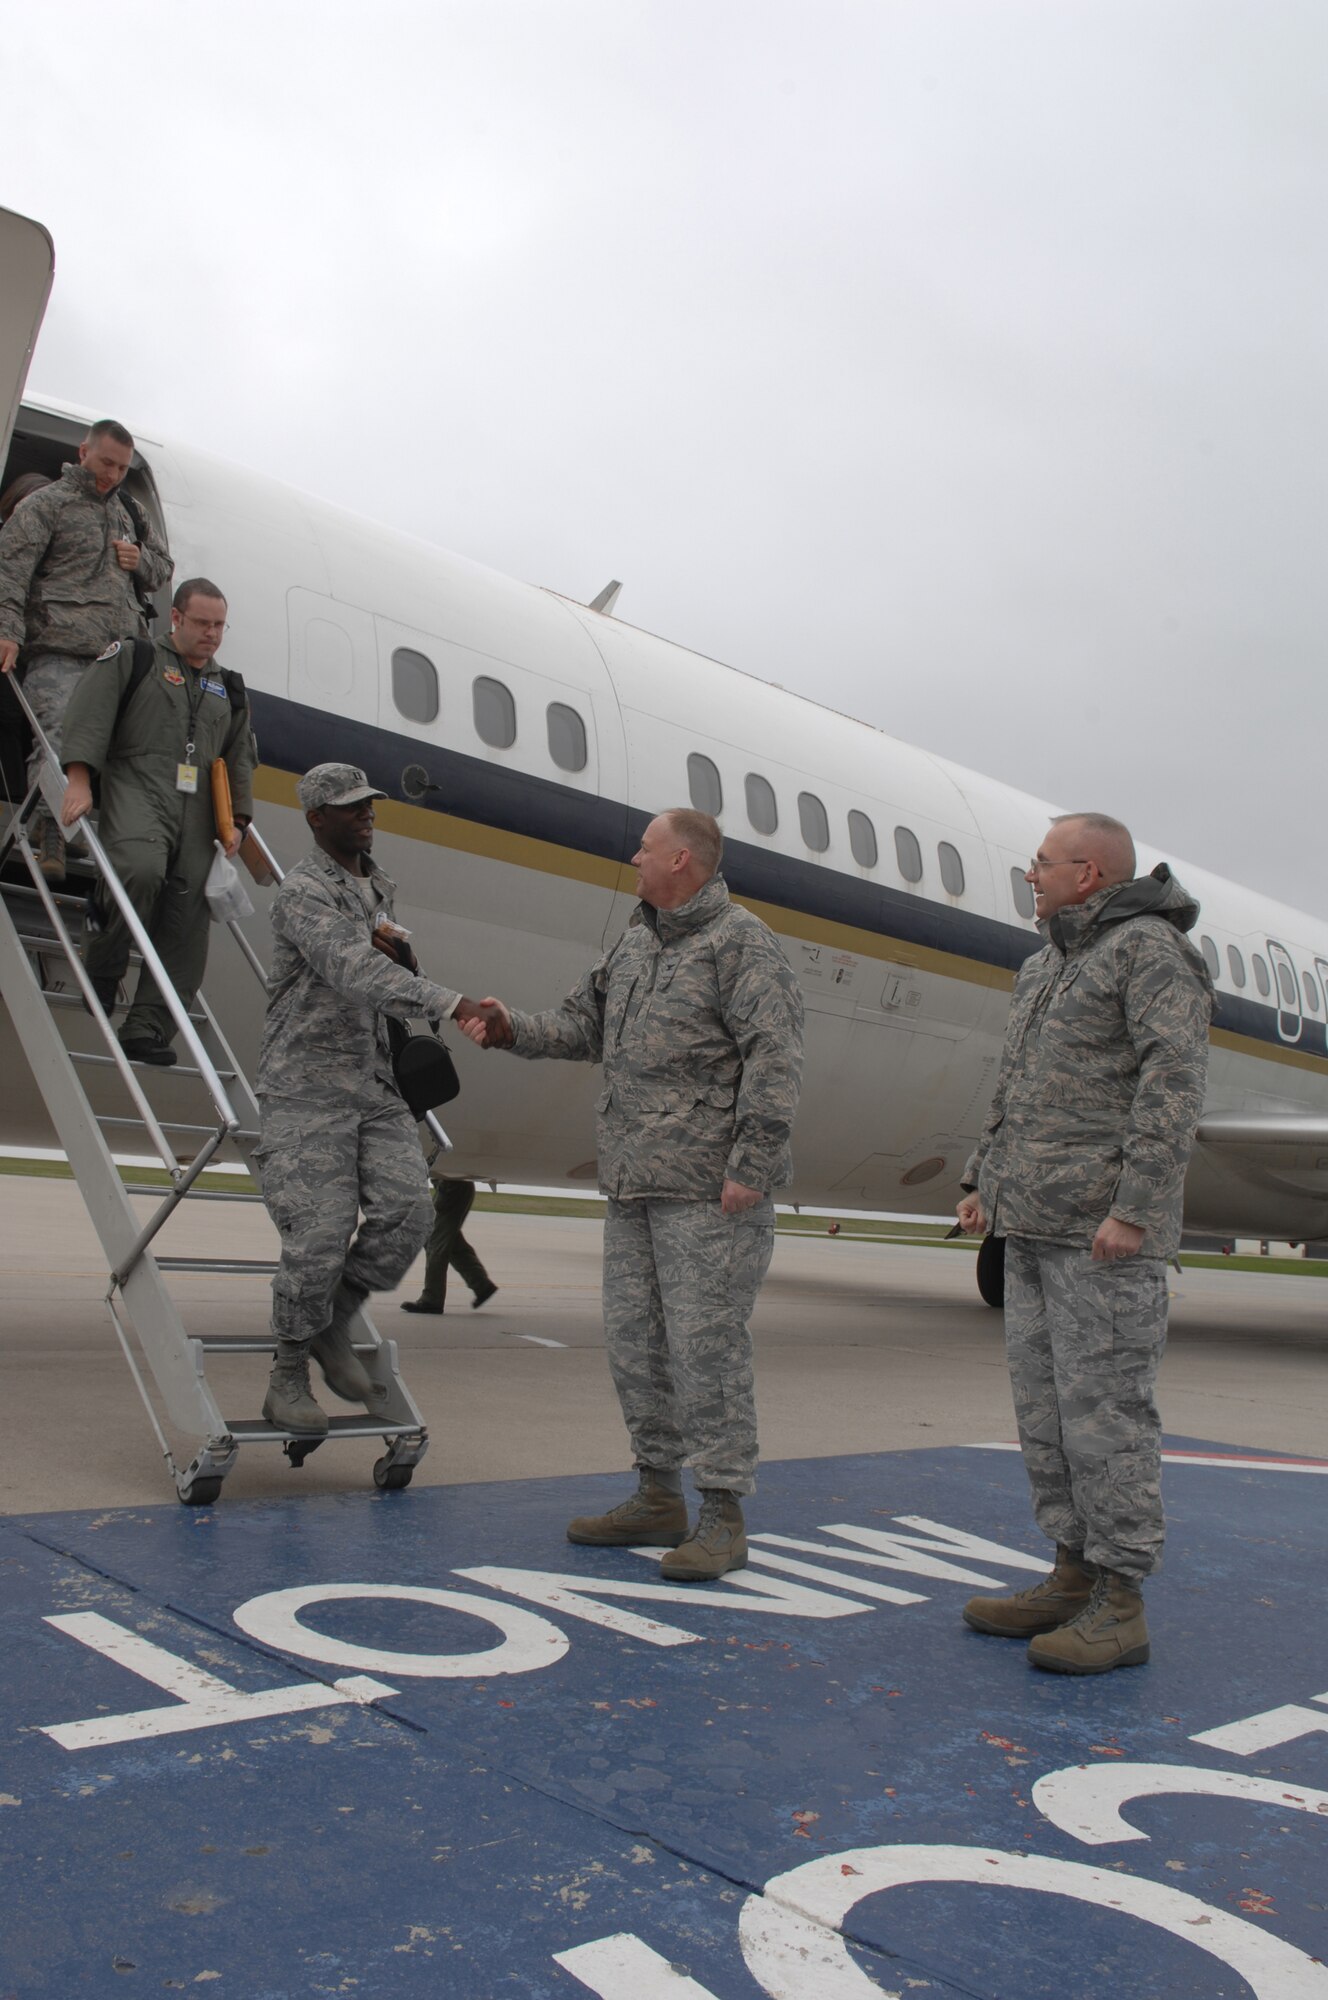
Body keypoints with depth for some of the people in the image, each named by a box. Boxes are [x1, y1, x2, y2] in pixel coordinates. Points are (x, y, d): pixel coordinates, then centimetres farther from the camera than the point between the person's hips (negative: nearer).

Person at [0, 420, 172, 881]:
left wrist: (140, 560, 9)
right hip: (59, 653, -6)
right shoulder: (46, 504, 7)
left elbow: (163, 570, 35)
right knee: (58, 743, -18)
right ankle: (48, 843, -16)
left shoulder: (127, 514, 28)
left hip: (119, 655, 6)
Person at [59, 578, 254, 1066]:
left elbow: (240, 760, 24)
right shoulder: (133, 658, 12)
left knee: (186, 917, -8)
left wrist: (237, 820, 10)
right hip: (136, 787, -4)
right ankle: (103, 970, -9)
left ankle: (148, 1026, -7)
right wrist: (79, 778, -14)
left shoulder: (230, 689, 26)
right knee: (143, 869, -33)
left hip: (198, 809, 5)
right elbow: (89, 712, -1)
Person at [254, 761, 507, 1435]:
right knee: (320, 1235, -9)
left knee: (407, 1210, -9)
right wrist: (454, 1004, -40)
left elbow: (393, 974, 22)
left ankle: (332, 1327, 13)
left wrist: (401, 949, -3)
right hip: (307, 1086, -7)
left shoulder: (378, 886, 15)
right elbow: (356, 971, -29)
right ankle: (288, 1378, 11)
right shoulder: (303, 891, -12)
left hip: (375, 1083, 7)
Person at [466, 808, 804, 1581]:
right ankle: (659, 1500, 24)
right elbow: (587, 1024, 24)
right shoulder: (634, 945, 17)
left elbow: (775, 1060, -16)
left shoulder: (743, 944, -9)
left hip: (708, 1192, -9)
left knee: (706, 1343, -6)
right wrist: (514, 1031, 8)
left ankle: (725, 1519, 4)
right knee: (635, 1339, 12)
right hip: (635, 1183, 9)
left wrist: (750, 1168, -21)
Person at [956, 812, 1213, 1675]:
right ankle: (1075, 1579, 19)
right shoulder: (1047, 967, 20)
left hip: (1106, 1229, -9)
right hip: (1037, 1225, 9)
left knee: (1104, 1405, -6)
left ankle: (1121, 1606, 2)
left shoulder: (1152, 950, -8)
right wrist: (984, 1182, 17)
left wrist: (1134, 1208, -23)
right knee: (1045, 1403, 10)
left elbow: (1174, 1085, -17)